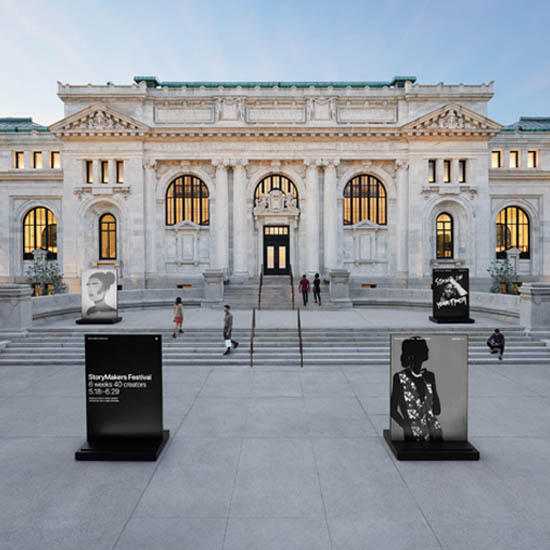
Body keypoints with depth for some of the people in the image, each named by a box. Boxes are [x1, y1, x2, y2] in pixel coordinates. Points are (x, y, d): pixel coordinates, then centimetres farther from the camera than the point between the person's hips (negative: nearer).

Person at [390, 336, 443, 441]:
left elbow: (437, 410, 9)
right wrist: (407, 427, -11)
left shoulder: (429, 376, 8)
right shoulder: (400, 378, -4)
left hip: (434, 429, 4)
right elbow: (393, 410, 0)